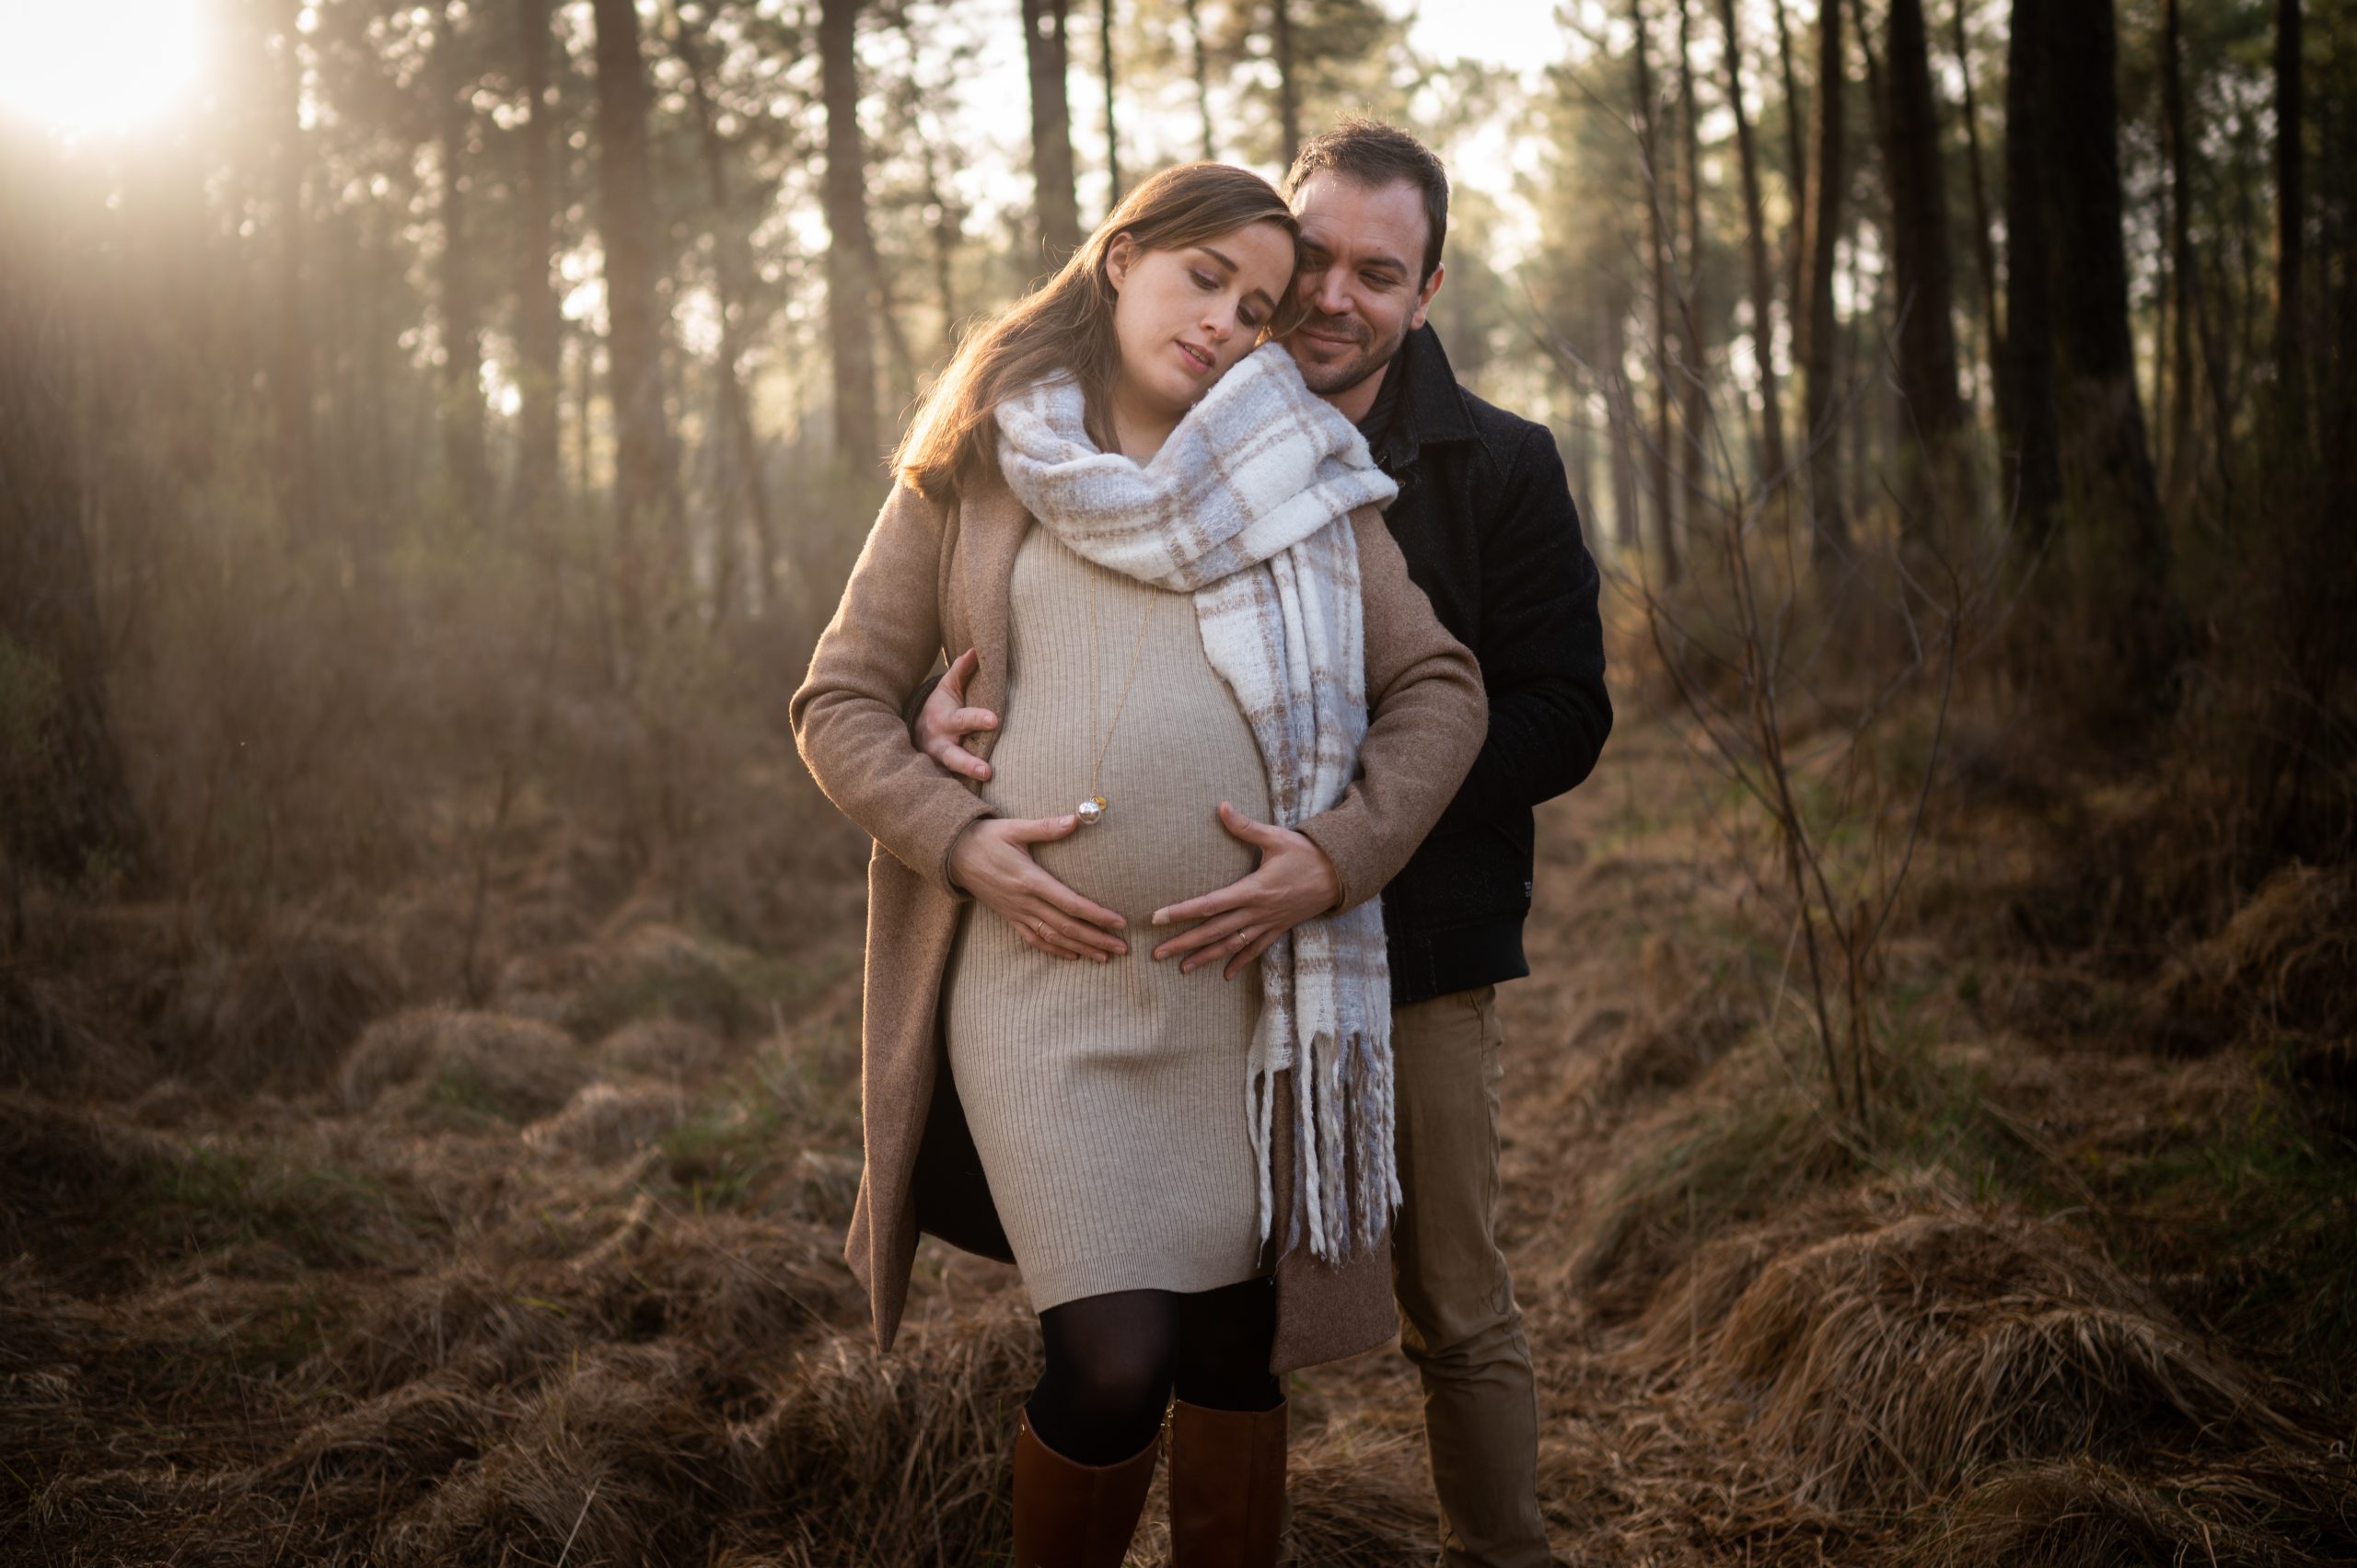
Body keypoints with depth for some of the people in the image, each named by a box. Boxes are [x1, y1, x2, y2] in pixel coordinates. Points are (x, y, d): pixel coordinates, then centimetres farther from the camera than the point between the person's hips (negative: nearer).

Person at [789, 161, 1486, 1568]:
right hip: (1042, 968, -2)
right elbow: (840, 701, 10)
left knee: (1234, 1350, 10)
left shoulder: (1295, 475, 12)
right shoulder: (974, 472, 10)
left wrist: (1341, 854, -7)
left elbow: (1441, 688, 9)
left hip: (1249, 970, 2)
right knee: (1115, 1364, -13)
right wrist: (958, 840, -7)